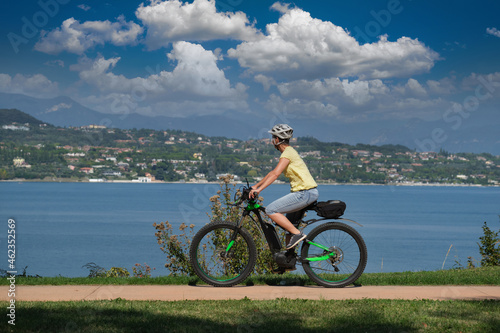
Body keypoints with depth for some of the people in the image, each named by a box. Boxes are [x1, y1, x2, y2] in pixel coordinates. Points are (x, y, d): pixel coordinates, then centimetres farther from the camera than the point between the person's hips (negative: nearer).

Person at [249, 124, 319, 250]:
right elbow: (273, 172, 24)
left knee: (271, 210, -12)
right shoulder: (289, 151, 20)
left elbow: (275, 174, -24)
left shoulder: (288, 153, -11)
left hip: (305, 193, -10)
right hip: (308, 193, 10)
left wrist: (259, 189, -30)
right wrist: (255, 186, 21)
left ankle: (297, 234, -12)